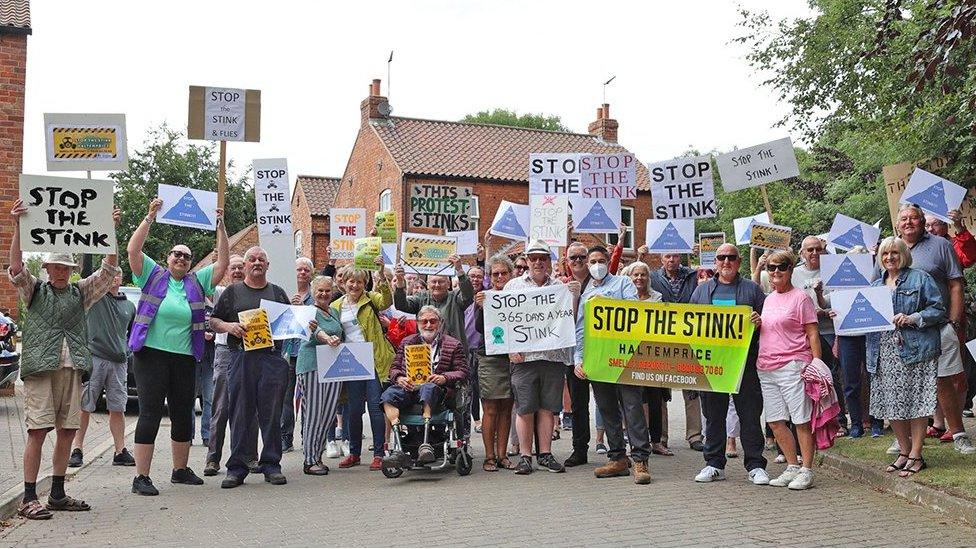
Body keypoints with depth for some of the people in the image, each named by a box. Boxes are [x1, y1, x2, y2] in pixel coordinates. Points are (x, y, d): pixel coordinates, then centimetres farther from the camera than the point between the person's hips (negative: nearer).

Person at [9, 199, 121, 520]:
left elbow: (109, 268, 6)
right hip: (40, 368, -4)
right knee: (38, 430, -9)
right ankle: (29, 499, -4)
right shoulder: (34, 291, 9)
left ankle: (57, 494, 17)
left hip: (72, 369, 4)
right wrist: (17, 226, -20)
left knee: (66, 431, 7)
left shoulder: (81, 292, 15)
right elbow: (16, 268, -9)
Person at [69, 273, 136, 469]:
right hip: (94, 358, -4)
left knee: (118, 408, 5)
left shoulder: (129, 306, 18)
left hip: (119, 362, 4)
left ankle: (120, 452, 9)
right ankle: (77, 451, 4)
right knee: (84, 407, -3)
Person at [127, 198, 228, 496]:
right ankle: (141, 477, -2)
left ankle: (181, 469, 26)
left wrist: (220, 226, 1)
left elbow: (222, 261, 6)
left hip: (185, 359, 4)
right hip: (151, 355, -4)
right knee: (150, 414, -6)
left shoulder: (197, 282, 11)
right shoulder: (154, 276, 3)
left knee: (183, 415, 12)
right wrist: (150, 217, -11)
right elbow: (133, 249, -8)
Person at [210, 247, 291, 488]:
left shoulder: (278, 293, 18)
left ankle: (271, 464, 10)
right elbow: (213, 321, 10)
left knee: (272, 414, 2)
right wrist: (229, 326, -9)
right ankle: (237, 466, 6)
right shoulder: (232, 292, 13)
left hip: (272, 357, 1)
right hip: (241, 357, -1)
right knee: (240, 414, 0)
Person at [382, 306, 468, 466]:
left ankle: (426, 444, -50)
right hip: (408, 387, 3)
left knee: (428, 388, -41)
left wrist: (444, 378, -11)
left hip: (435, 388, -3)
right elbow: (394, 367, 22)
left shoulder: (453, 345, 16)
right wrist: (399, 378, -3)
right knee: (388, 395, -31)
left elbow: (462, 371, 8)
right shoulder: (407, 342, 26)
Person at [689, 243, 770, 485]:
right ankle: (714, 464, 15)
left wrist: (759, 321, -13)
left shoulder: (751, 289, 10)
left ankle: (755, 465, 6)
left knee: (750, 413, -1)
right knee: (713, 414, 7)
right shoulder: (702, 291, 15)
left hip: (744, 360, -2)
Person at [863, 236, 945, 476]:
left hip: (915, 350, -5)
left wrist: (913, 318, -17)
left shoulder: (920, 278, 2)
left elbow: (938, 309, -4)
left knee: (916, 403, -3)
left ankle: (916, 456, 5)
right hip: (884, 353, 5)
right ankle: (904, 451, 19)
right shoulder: (876, 285, 19)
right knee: (890, 404, 6)